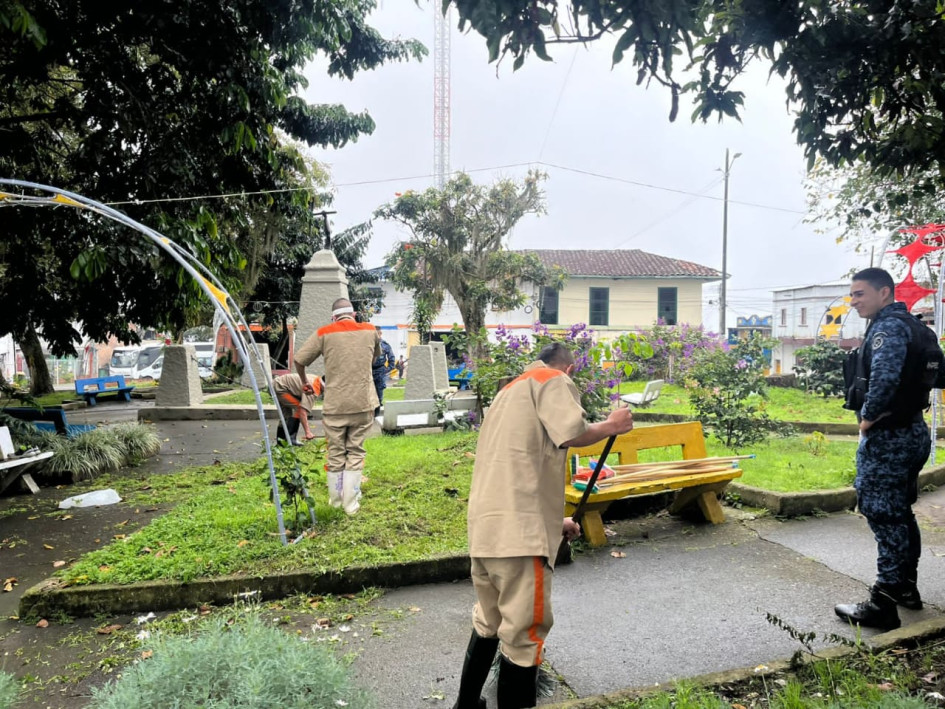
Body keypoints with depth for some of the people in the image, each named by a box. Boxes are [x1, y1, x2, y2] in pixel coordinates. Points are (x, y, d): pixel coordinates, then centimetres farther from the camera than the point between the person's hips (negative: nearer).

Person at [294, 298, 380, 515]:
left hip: (334, 405, -1)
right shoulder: (370, 331, 6)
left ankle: (335, 501, 24)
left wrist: (305, 383, 17)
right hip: (363, 403, 1)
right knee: (355, 453, 9)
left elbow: (299, 359, 0)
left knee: (336, 454, 12)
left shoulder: (324, 333, -1)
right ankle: (351, 503, 9)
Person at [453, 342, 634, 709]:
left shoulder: (511, 390, 27)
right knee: (525, 632, 3)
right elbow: (571, 433, -17)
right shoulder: (553, 381, 2)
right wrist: (611, 426, 3)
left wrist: (553, 522, 32)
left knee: (489, 623, 24)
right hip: (518, 531, -9)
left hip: (484, 526, 9)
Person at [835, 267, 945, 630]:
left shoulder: (889, 326, -16)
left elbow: (884, 375, -33)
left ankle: (883, 605, 3)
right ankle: (906, 588, 32)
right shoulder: (912, 325, 14)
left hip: (887, 436, -10)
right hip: (912, 430, 10)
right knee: (901, 513, 19)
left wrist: (868, 416, -19)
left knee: (884, 517, -4)